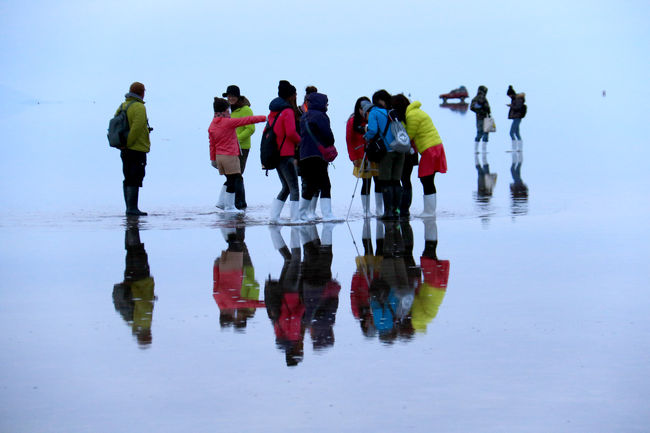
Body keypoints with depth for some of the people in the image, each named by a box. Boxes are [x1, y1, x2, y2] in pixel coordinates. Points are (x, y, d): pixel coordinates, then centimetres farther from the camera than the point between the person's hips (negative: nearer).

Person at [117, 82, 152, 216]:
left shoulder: (122, 107, 13)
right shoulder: (139, 107, -13)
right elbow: (136, 128, -22)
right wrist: (128, 142, -15)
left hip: (125, 150, 9)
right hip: (138, 150, -9)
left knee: (128, 179, 13)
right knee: (135, 180, -8)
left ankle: (129, 207, 17)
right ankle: (132, 208, -11)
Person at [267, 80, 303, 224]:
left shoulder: (273, 112, 13)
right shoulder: (288, 111, -13)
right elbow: (291, 132, -20)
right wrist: (299, 141, -4)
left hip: (275, 154, 8)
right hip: (287, 155, -8)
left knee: (286, 187, 17)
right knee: (294, 188, -2)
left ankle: (274, 216, 12)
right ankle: (295, 218, -4)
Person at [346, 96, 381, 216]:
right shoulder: (353, 121, -2)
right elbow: (349, 140, 1)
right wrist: (353, 158, -4)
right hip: (362, 156, -1)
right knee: (366, 183, -1)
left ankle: (379, 209, 8)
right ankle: (366, 210, 5)